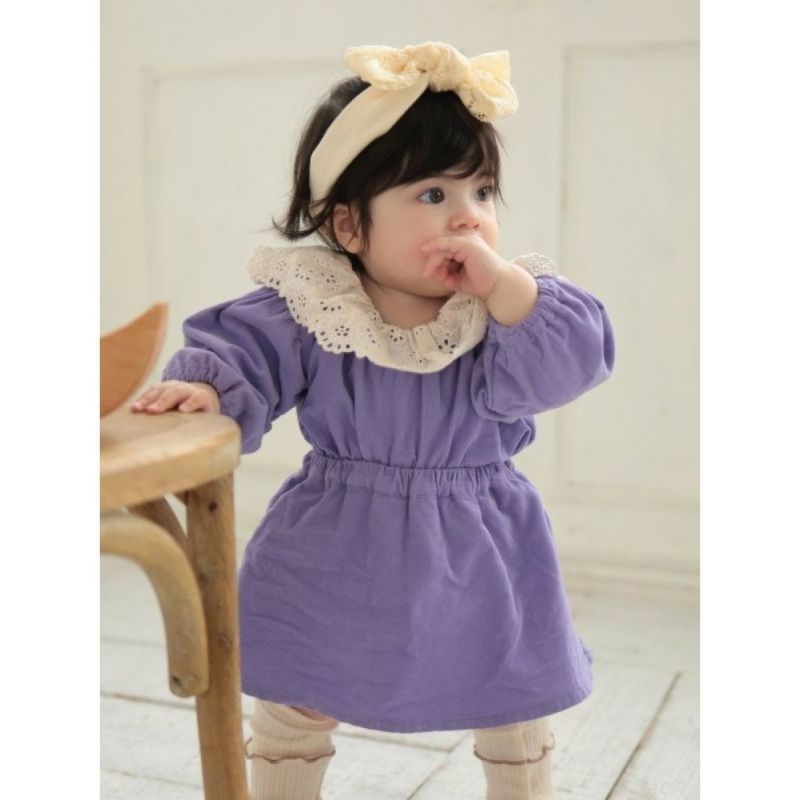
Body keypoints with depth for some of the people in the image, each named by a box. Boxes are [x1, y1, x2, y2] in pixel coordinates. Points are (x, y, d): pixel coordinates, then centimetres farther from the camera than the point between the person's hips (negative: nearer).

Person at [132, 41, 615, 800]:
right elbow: (240, 350, -13)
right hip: (334, 558, 0)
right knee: (292, 707, 16)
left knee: (514, 709, 20)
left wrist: (505, 287, -32)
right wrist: (200, 386, -33)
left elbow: (573, 359, -21)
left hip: (478, 556, 1)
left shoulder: (518, 301, -10)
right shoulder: (309, 305, -13)